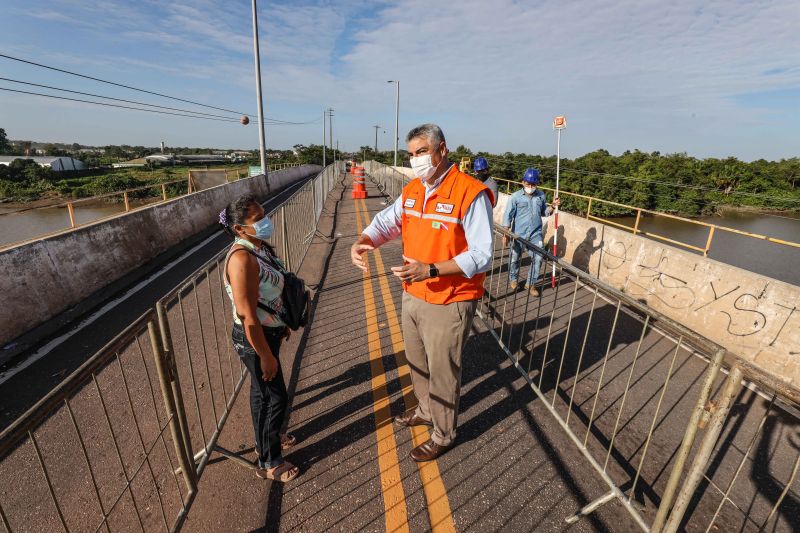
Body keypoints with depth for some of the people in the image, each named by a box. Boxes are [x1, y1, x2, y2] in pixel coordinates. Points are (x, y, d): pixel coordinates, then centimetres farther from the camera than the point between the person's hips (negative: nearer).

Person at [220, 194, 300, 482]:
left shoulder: (260, 247, 0)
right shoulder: (242, 258, -28)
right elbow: (246, 315, -27)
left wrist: (282, 325, 20)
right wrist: (265, 355, -20)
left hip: (268, 331, 9)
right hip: (254, 338, -9)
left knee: (261, 390, 25)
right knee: (275, 396, 7)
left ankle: (266, 439, 49)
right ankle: (269, 462, 29)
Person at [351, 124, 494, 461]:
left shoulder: (470, 193, -19)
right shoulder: (412, 190, 5)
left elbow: (481, 256, -23)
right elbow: (386, 221, 9)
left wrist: (430, 270, -33)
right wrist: (361, 242, -12)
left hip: (448, 305, -7)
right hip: (413, 296, 8)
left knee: (442, 372, 12)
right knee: (416, 362, 25)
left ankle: (443, 436, 39)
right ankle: (425, 411, 54)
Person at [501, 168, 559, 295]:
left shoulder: (541, 195, 2)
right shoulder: (516, 196, -9)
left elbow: (544, 212, 14)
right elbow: (508, 216, -10)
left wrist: (553, 207, -6)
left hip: (536, 233, 2)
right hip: (518, 233, -2)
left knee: (538, 258, -1)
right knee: (515, 258, 12)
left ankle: (531, 283, 18)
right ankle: (513, 279, 37)